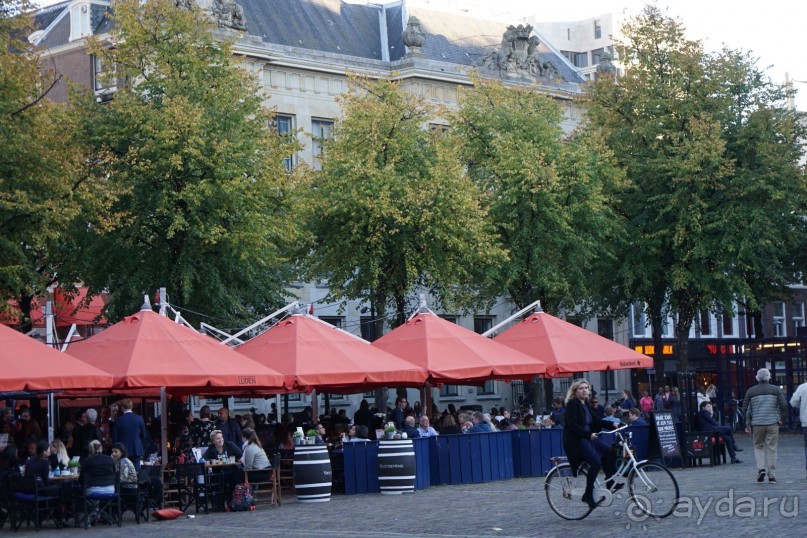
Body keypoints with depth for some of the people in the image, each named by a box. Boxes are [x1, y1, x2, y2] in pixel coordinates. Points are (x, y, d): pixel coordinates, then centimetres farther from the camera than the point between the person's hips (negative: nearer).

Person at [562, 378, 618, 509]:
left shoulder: (585, 404, 16)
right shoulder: (572, 404, -11)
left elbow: (595, 421, 15)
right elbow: (573, 425, -20)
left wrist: (612, 424, 2)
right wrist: (589, 434, -28)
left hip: (587, 437, 9)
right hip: (576, 440, -9)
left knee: (609, 450, -9)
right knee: (596, 462, -21)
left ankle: (610, 483, -1)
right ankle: (588, 495, -12)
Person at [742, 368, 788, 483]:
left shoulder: (751, 391, 5)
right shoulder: (776, 390, 2)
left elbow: (745, 408, 5)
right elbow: (784, 405, -6)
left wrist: (747, 424, 11)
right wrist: (782, 418, 7)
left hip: (757, 424, 0)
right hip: (772, 423, 0)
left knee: (758, 446, 14)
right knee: (772, 448, 4)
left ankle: (761, 468, -7)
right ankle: (772, 475, 4)